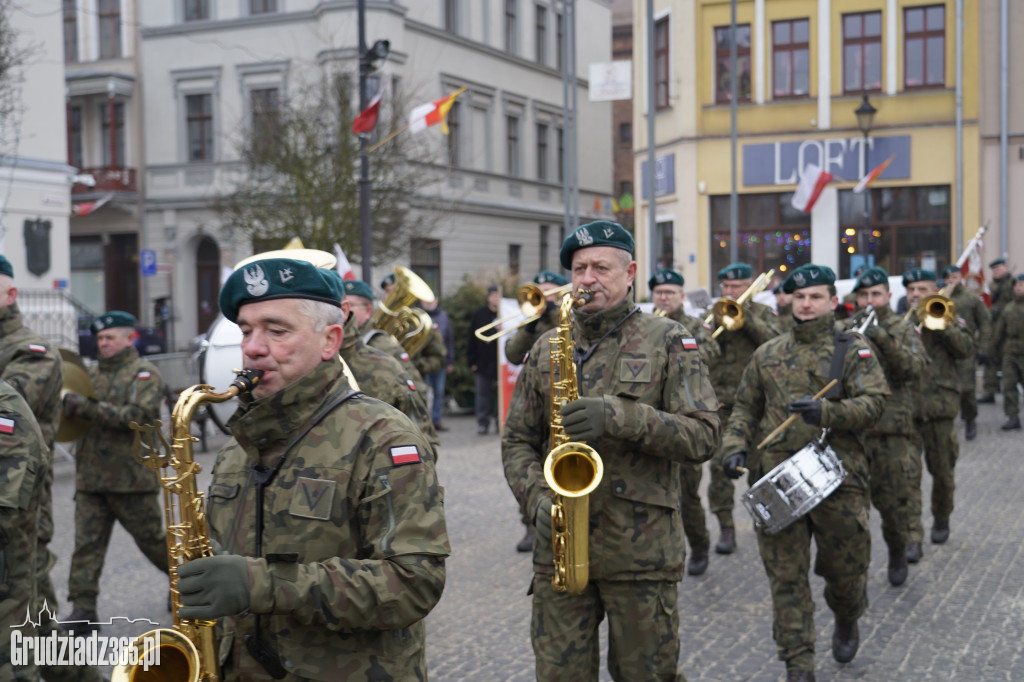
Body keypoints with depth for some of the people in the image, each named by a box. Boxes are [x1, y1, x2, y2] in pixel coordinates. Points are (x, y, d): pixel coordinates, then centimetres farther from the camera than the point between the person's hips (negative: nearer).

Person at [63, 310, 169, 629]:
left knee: (152, 538, 7)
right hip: (90, 478, 5)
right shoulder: (93, 373, 16)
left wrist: (87, 407, -22)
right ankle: (83, 610, 1)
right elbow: (79, 416, 22)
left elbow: (137, 416, -18)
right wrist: (68, 401, -1)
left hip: (132, 479, -5)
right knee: (87, 543, -1)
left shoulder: (145, 374, -3)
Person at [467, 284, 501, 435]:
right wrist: (472, 361, 3)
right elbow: (472, 339, 7)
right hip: (484, 363, 1)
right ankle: (482, 423, 10)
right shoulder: (479, 315, 5)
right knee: (483, 394, 4)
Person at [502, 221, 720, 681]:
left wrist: (619, 418, -22)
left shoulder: (667, 341, 0)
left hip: (643, 551, -3)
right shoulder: (547, 348, 11)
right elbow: (517, 441, 11)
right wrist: (539, 500, -8)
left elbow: (703, 436, -9)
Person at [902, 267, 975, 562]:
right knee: (908, 475, -9)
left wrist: (941, 324, -17)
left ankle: (941, 520, 38)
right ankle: (912, 539, -9)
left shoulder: (949, 320, 8)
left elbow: (967, 349, -8)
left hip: (939, 406, 1)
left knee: (942, 472, 14)